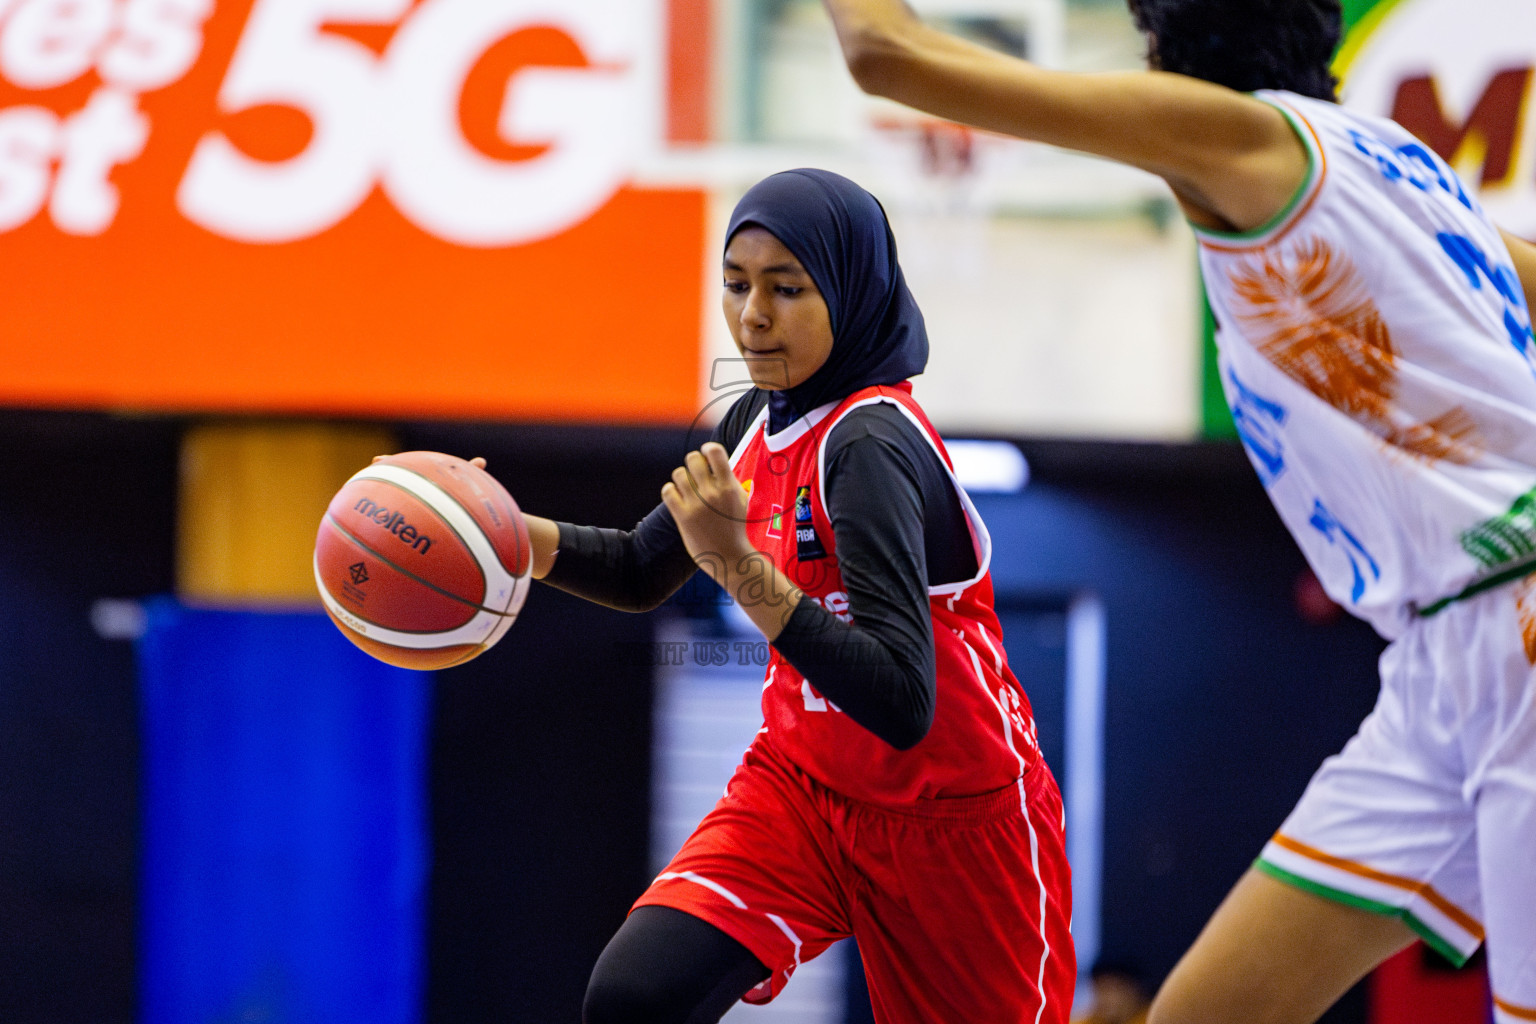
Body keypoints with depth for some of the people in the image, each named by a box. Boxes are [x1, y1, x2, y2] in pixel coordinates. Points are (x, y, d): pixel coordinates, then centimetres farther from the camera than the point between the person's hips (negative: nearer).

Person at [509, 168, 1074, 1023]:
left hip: (950, 816, -6)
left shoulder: (871, 445, -24)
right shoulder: (761, 422, 0)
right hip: (804, 784, 6)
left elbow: (902, 706, -34)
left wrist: (741, 567, -40)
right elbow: (644, 572, 17)